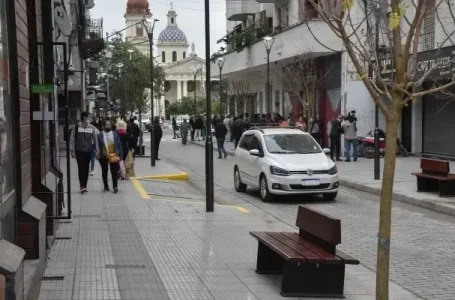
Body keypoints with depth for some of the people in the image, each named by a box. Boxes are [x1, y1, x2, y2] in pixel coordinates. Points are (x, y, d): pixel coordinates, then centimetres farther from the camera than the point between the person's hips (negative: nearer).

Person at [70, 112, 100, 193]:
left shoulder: (91, 128, 3)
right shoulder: (77, 127, -4)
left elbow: (95, 140, 7)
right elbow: (72, 139, -2)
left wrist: (97, 151, 5)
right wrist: (72, 150, -5)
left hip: (88, 151, 3)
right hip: (79, 151, -3)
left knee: (86, 168, 8)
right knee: (81, 168, -7)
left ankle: (84, 185, 17)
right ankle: (82, 186, -10)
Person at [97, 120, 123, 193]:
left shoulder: (115, 134, 2)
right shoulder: (100, 135, -3)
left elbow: (119, 145, 3)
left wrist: (120, 155, -2)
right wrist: (98, 155, -6)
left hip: (113, 156, 0)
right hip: (103, 157, 0)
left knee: (114, 172, -1)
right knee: (104, 172, 11)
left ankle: (115, 186, 4)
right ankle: (106, 186, 22)